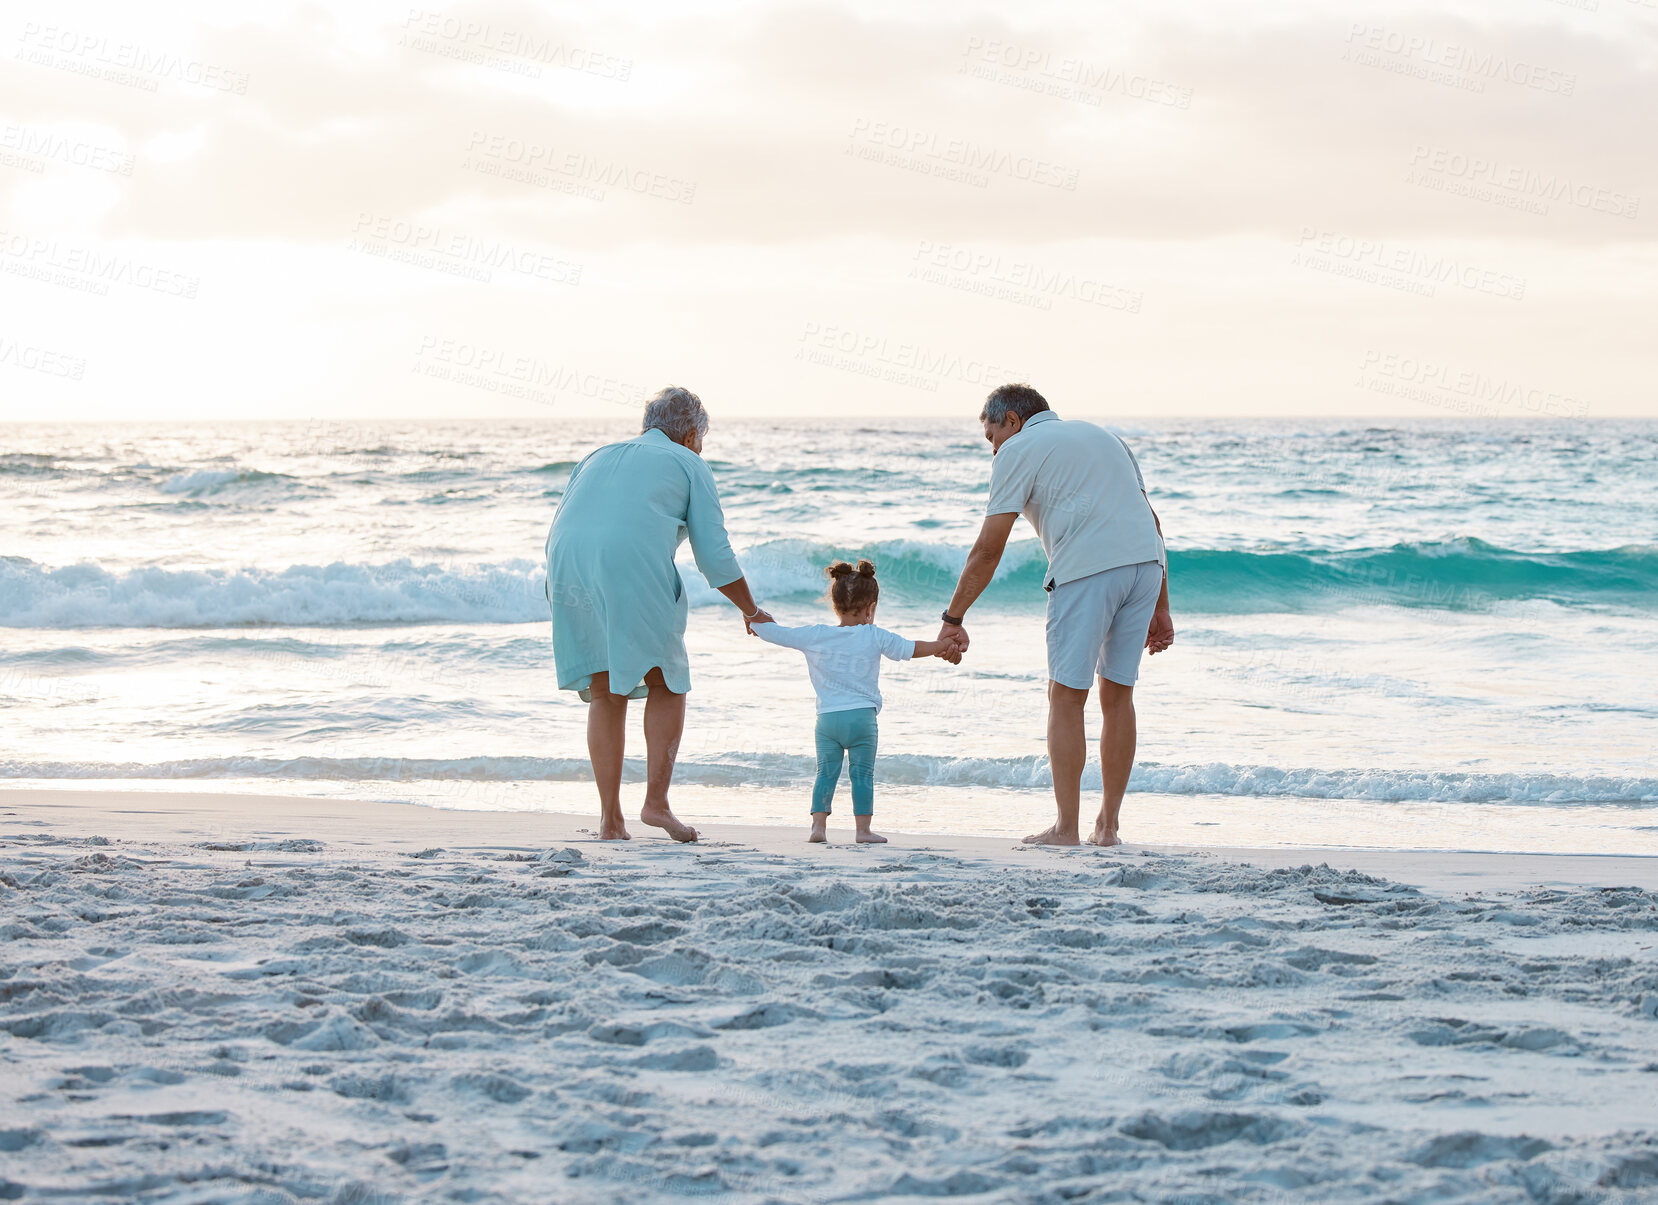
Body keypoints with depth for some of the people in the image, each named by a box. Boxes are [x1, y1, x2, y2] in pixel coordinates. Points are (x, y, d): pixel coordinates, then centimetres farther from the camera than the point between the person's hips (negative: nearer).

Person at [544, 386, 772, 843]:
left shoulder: (597, 458, 32)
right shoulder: (689, 466, 17)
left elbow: (559, 536, 27)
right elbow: (715, 556, 12)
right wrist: (751, 611, 25)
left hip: (567, 567, 5)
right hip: (634, 570, -5)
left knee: (605, 696, 14)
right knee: (666, 685, 10)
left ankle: (610, 818, 9)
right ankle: (656, 801, -2)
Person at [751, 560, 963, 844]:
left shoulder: (814, 636, 2)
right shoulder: (875, 637, -2)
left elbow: (773, 633, 6)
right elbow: (911, 649, 3)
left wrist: (753, 617, 26)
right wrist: (944, 645, 17)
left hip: (827, 718, 2)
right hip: (862, 716, -2)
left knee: (826, 773, 8)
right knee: (863, 774, 4)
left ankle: (818, 825, 1)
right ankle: (863, 828, 3)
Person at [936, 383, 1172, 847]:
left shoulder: (1020, 449, 9)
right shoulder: (1102, 436, 29)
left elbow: (988, 549, 3)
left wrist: (952, 619, 9)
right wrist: (1160, 607, 24)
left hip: (1087, 568, -6)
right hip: (1146, 564, 6)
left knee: (1066, 698, 3)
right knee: (1118, 695, 13)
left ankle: (1066, 828, 2)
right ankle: (1108, 826, 15)